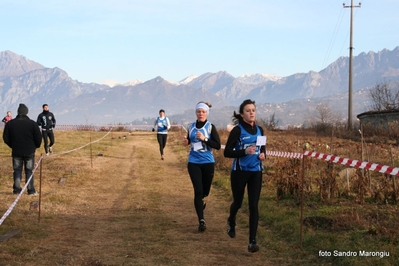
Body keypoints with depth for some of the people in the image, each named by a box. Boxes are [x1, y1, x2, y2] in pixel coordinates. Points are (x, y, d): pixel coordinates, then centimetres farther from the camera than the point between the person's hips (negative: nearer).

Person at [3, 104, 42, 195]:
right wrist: (35, 146, 13)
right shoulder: (32, 123, -9)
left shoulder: (10, 123, -3)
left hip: (16, 152, 1)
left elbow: (6, 138, 1)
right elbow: (38, 138, -7)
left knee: (17, 171, 11)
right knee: (29, 171, 7)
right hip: (29, 152, -1)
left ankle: (17, 189, 10)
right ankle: (31, 190, 6)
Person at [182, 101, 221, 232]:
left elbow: (218, 146, -11)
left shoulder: (211, 127, -7)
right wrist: (186, 142, -2)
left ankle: (201, 199, 51)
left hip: (208, 163, -1)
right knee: (198, 190, -9)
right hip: (193, 163, 1)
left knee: (205, 190, 13)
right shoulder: (191, 126, 4)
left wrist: (204, 139, -22)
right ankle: (201, 220, -7)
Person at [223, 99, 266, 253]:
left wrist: (263, 155, -4)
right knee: (238, 202, 14)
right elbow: (227, 152, -14)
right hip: (240, 172, -3)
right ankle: (231, 222, 48)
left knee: (254, 206, -5)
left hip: (256, 172, 3)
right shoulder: (238, 130, -10)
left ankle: (252, 241, -4)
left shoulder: (259, 130, 5)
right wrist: (245, 151, -27)